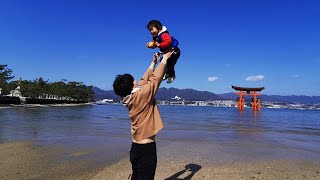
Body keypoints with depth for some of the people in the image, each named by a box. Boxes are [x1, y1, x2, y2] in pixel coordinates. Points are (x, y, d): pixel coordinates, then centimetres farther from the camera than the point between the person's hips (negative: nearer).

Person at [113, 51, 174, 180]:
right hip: (146, 148, -9)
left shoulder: (129, 98, 3)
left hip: (136, 147, 9)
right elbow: (155, 78, -10)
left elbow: (145, 79, 13)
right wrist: (165, 59, 2)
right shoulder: (141, 94, -19)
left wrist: (154, 62, 21)